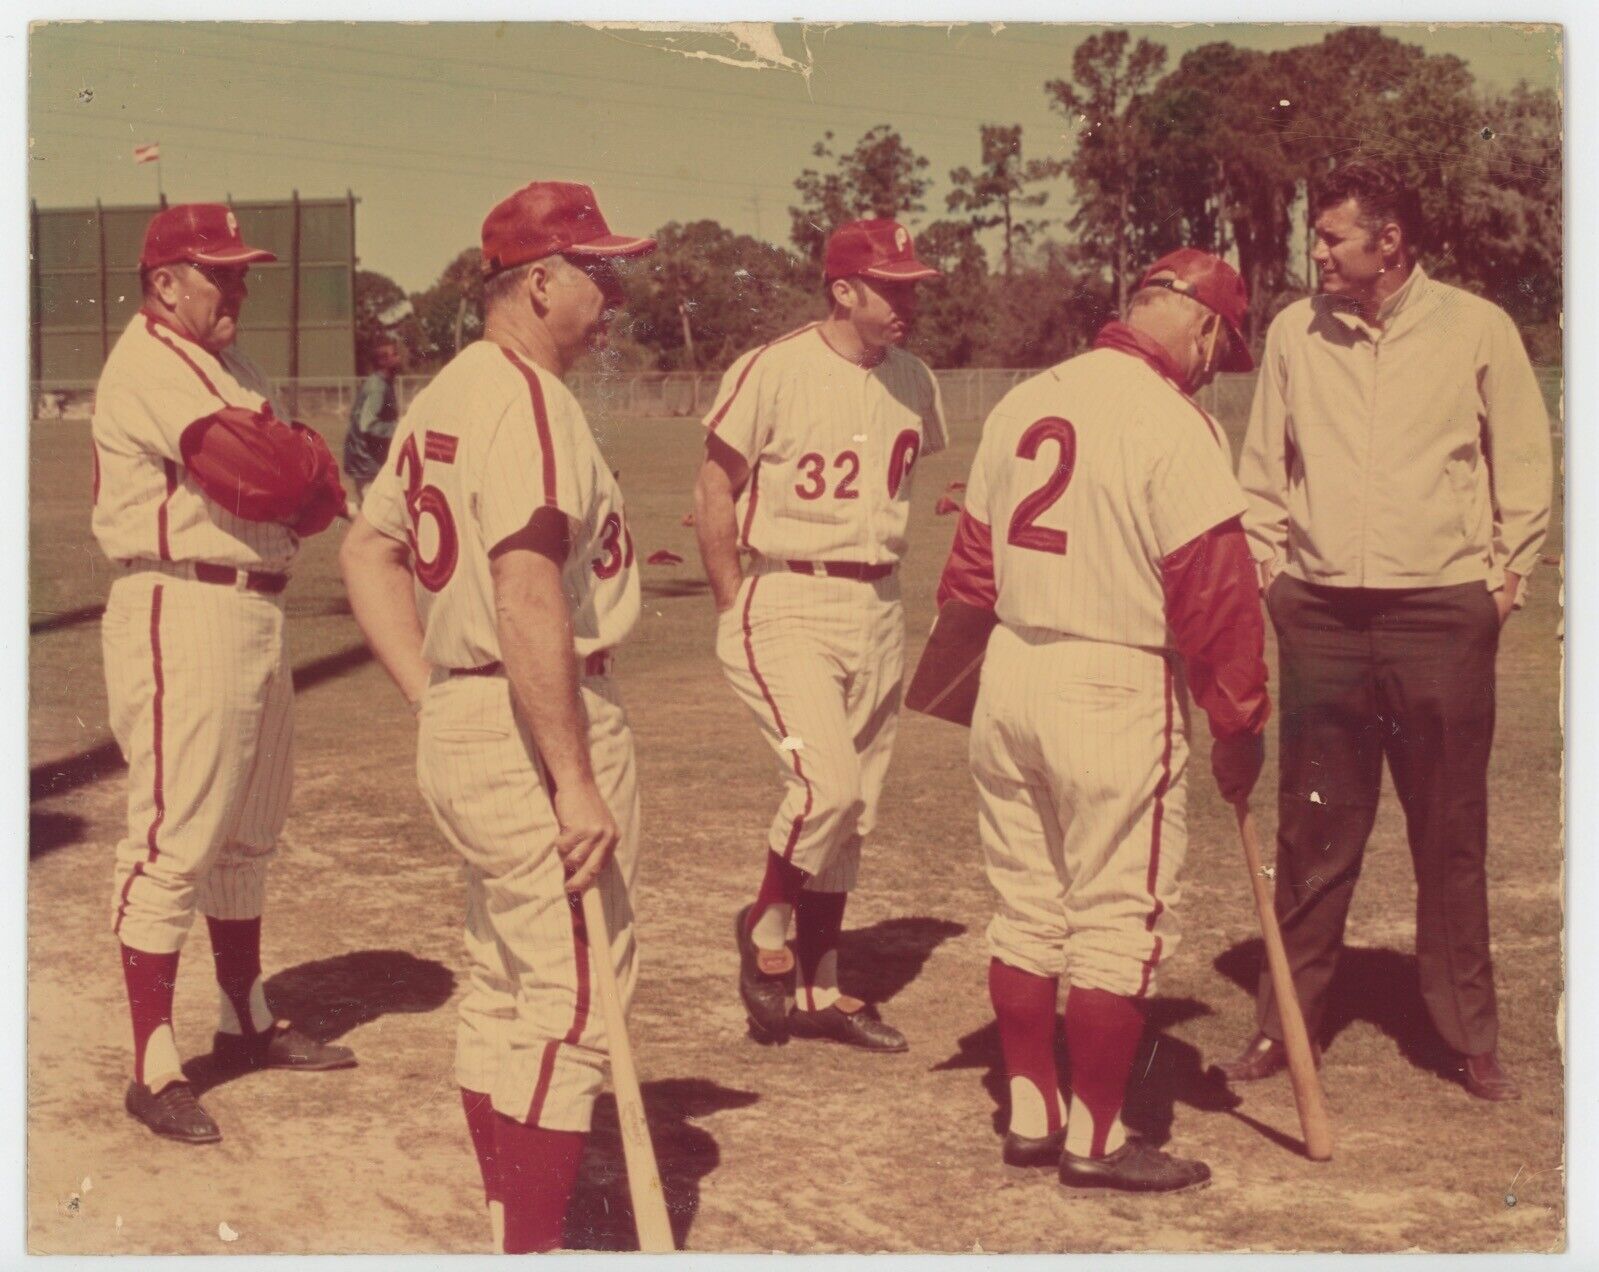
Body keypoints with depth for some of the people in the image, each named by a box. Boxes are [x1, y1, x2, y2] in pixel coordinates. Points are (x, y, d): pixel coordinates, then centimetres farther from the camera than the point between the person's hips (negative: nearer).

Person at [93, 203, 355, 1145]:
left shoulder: (230, 365, 19)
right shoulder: (149, 365, -11)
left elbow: (310, 490, 11)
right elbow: (257, 473, -23)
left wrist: (300, 471, -11)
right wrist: (305, 460, -2)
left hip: (259, 609, 10)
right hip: (184, 615, -10)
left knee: (248, 836, 18)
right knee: (174, 838, -8)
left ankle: (248, 1021, 32)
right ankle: (155, 1068, -3)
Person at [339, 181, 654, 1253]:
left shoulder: (447, 395, 14)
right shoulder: (529, 400, -16)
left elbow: (370, 552, 19)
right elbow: (528, 596, -26)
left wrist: (436, 701, 12)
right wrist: (578, 781, -25)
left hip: (458, 723, 10)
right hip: (538, 732, -10)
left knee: (505, 993, 18)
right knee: (573, 1003, -4)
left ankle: (507, 1227, 29)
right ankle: (534, 1249, 0)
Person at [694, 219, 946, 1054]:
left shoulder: (913, 383, 7)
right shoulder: (772, 372, -11)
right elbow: (714, 493, -5)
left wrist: (879, 587, 10)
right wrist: (735, 610, -5)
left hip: (877, 611, 6)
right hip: (787, 606, -6)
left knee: (852, 810, 10)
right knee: (826, 786, -19)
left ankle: (816, 990, 23)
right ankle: (765, 930, 8)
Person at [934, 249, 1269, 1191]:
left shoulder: (1025, 401, 10)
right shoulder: (1174, 423, -13)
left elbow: (974, 556, 15)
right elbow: (1213, 586, -15)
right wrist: (1240, 724, -8)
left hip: (1010, 673, 8)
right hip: (1115, 690, -7)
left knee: (1026, 906, 15)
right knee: (1120, 918, 3)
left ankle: (1030, 1112, 24)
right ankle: (1096, 1136, 10)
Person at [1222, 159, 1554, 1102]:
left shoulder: (1477, 329, 0)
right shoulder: (1295, 332, 6)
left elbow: (1524, 460, 7)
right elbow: (1265, 465, 15)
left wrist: (1509, 570, 2)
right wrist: (1263, 560, 7)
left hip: (1443, 609, -2)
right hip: (1322, 611, 2)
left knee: (1452, 836, 5)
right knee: (1313, 829, 5)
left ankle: (1472, 1034, 16)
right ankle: (1287, 1021, 15)